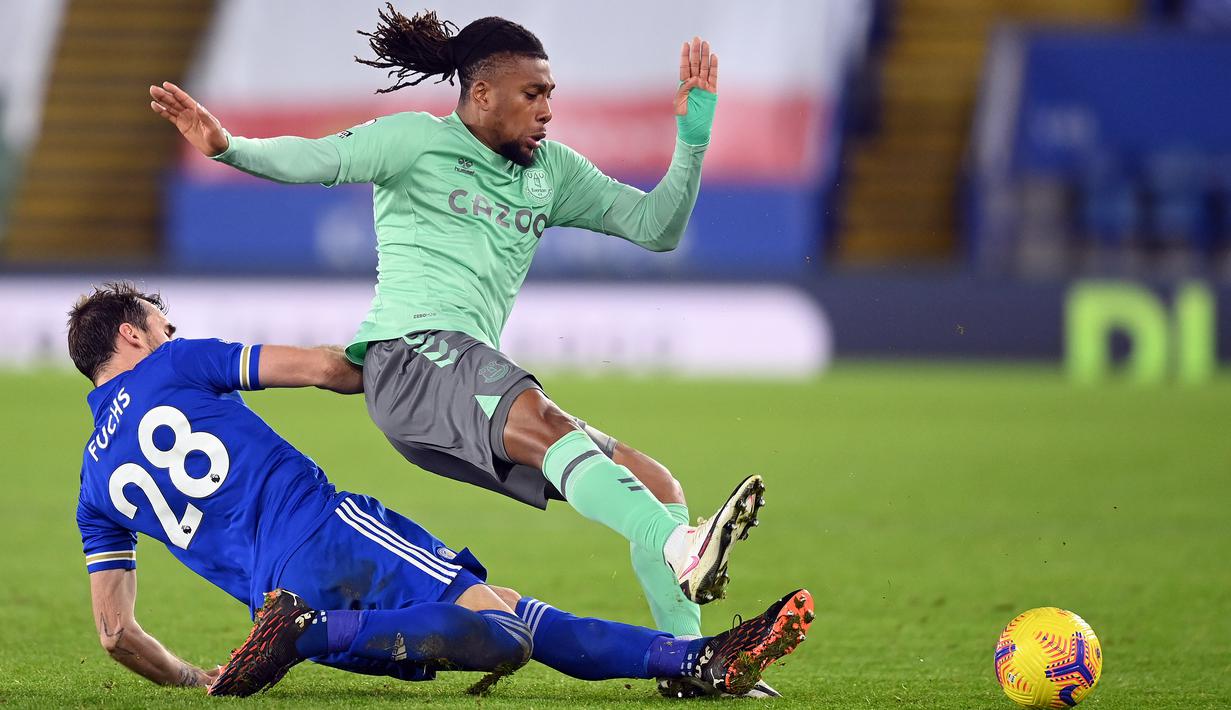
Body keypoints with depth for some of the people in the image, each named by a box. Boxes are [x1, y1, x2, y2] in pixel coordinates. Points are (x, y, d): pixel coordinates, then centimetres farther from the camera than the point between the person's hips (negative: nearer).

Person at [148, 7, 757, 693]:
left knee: (655, 484, -2)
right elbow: (316, 159, -6)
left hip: (476, 370, 8)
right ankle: (683, 551, -61)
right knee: (544, 422, -38)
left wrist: (693, 141, 9)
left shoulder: (552, 169, 24)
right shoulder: (418, 139, 7)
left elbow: (656, 227, 23)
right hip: (412, 352, -8)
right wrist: (229, 146, -24)